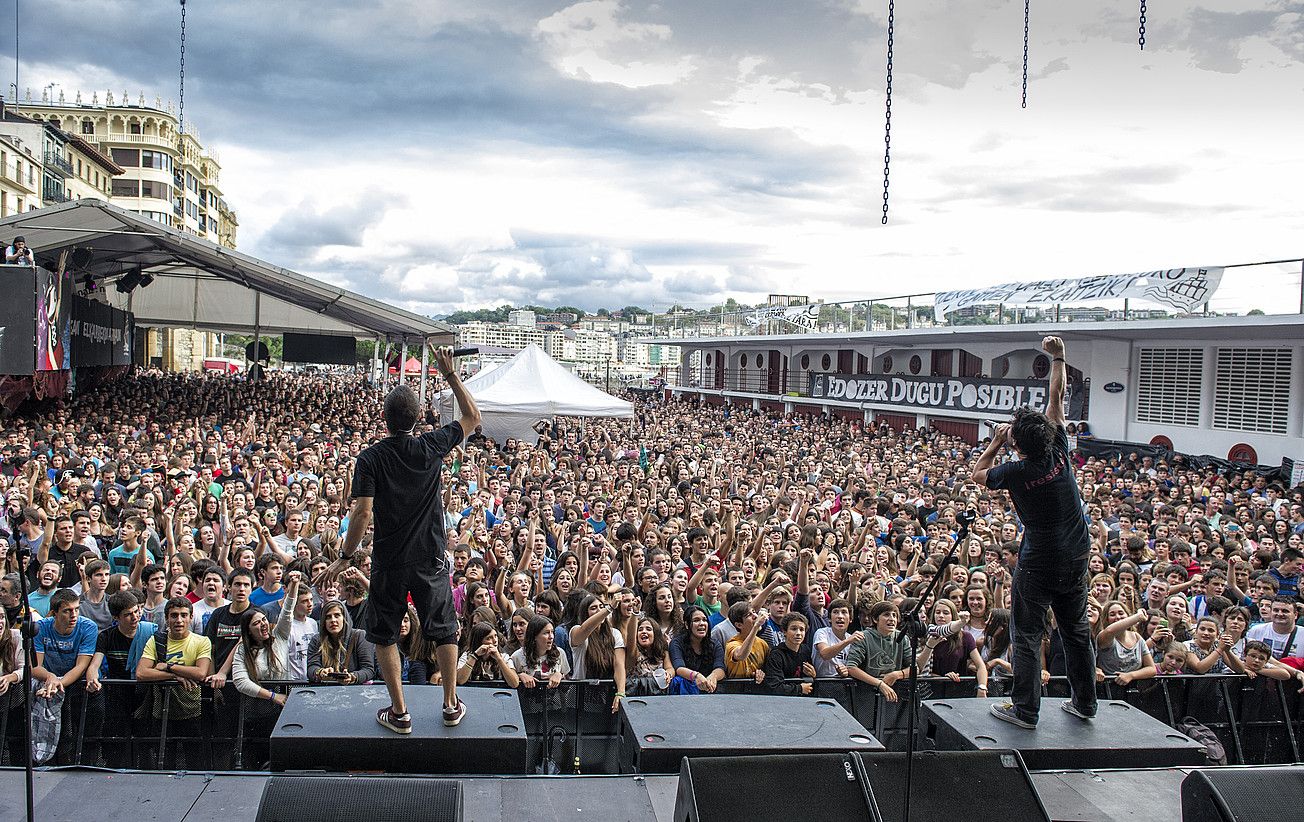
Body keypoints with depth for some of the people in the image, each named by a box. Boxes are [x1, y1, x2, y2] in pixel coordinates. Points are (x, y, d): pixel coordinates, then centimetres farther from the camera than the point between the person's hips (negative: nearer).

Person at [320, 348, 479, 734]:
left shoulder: (370, 458, -10)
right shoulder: (431, 447, -6)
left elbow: (362, 513, -15)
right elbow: (472, 417, 8)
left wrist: (344, 557, -5)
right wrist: (450, 374, 10)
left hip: (388, 561, -1)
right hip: (431, 559, 2)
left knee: (385, 635, 13)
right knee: (444, 630, 15)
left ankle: (399, 712, 14)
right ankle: (451, 705, 20)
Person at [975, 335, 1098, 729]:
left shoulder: (1016, 472, -18)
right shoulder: (1060, 452, -7)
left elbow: (977, 475, 3)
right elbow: (1056, 398, 2)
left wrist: (995, 442, 6)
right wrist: (1058, 357, 8)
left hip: (1038, 563, -5)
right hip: (1076, 558, 5)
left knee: (1028, 635, 3)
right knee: (1076, 629, 16)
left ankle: (1025, 709, 5)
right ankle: (1084, 702, 26)